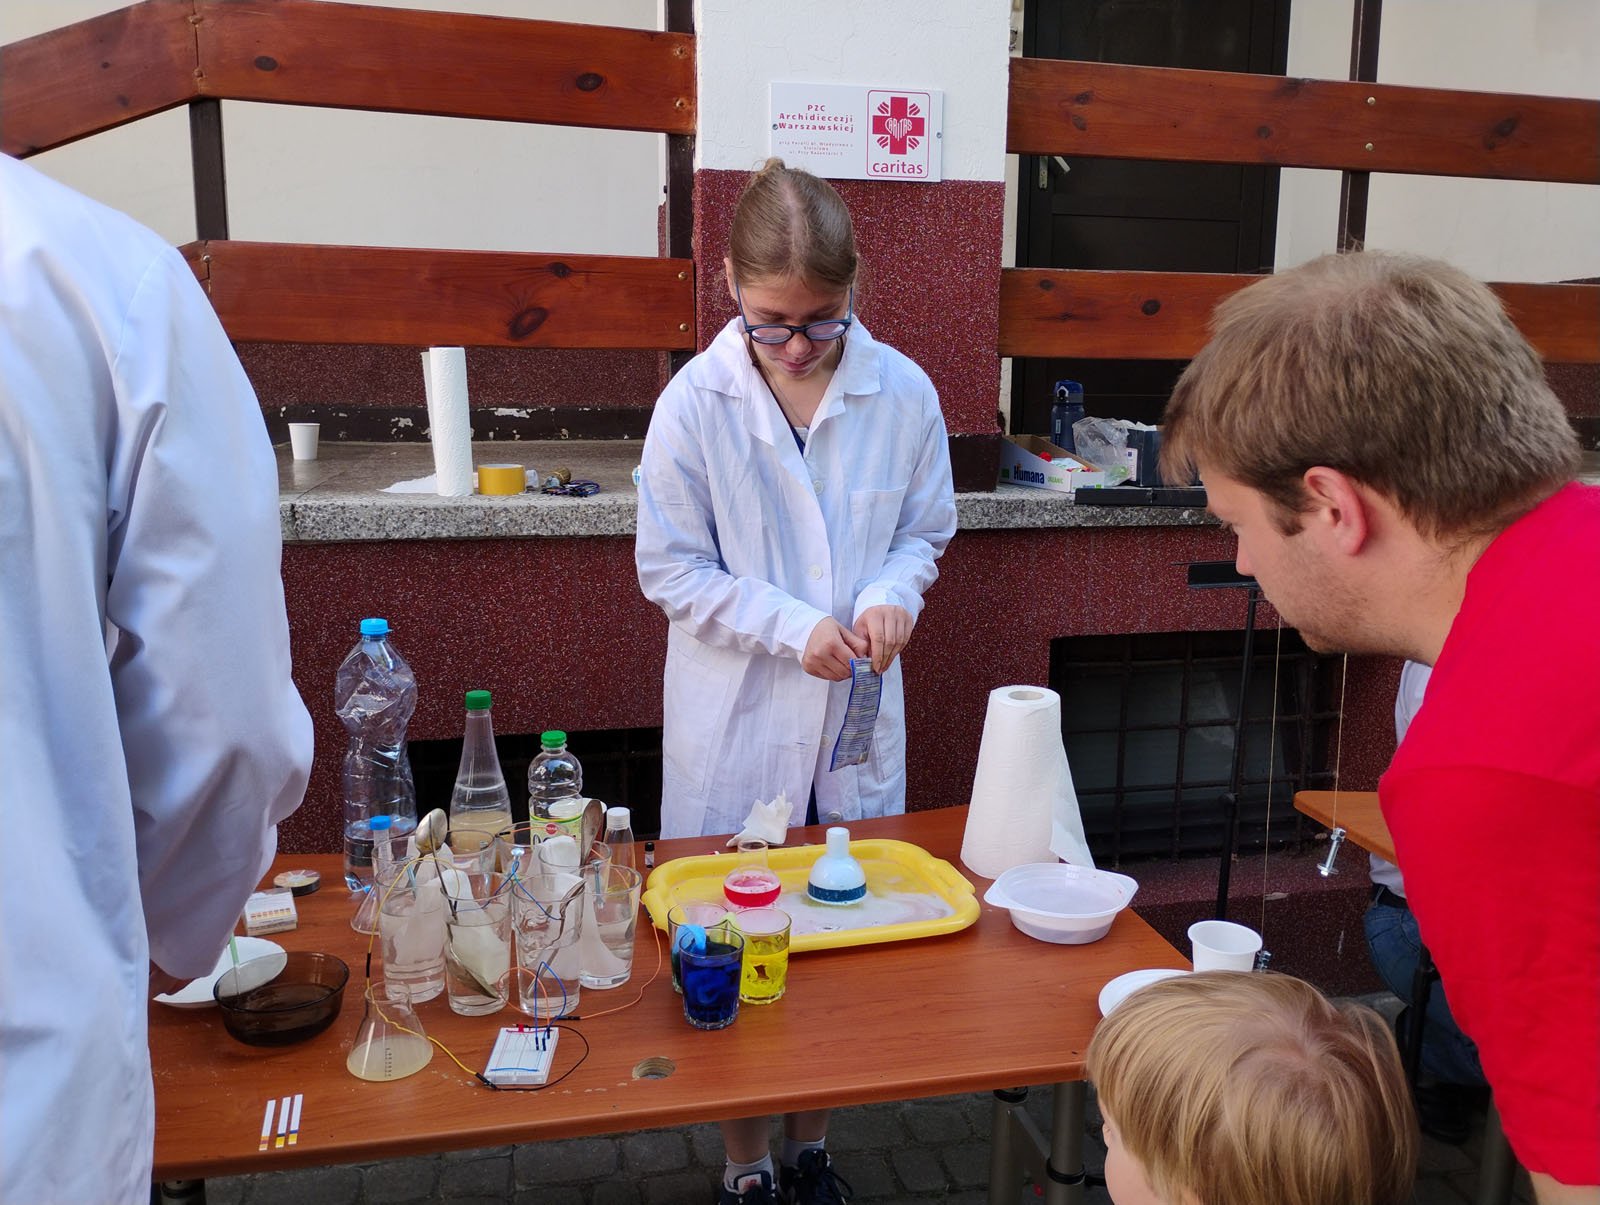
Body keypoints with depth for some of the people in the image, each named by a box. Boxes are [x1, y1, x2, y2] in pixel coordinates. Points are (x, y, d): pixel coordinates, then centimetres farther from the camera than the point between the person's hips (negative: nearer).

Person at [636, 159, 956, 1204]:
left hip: (857, 710, 2)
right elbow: (670, 568, -6)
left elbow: (926, 531, 8)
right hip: (735, 724, -2)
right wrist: (793, 626, -17)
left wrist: (894, 593, -14)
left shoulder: (904, 392, -4)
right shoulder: (696, 402, -10)